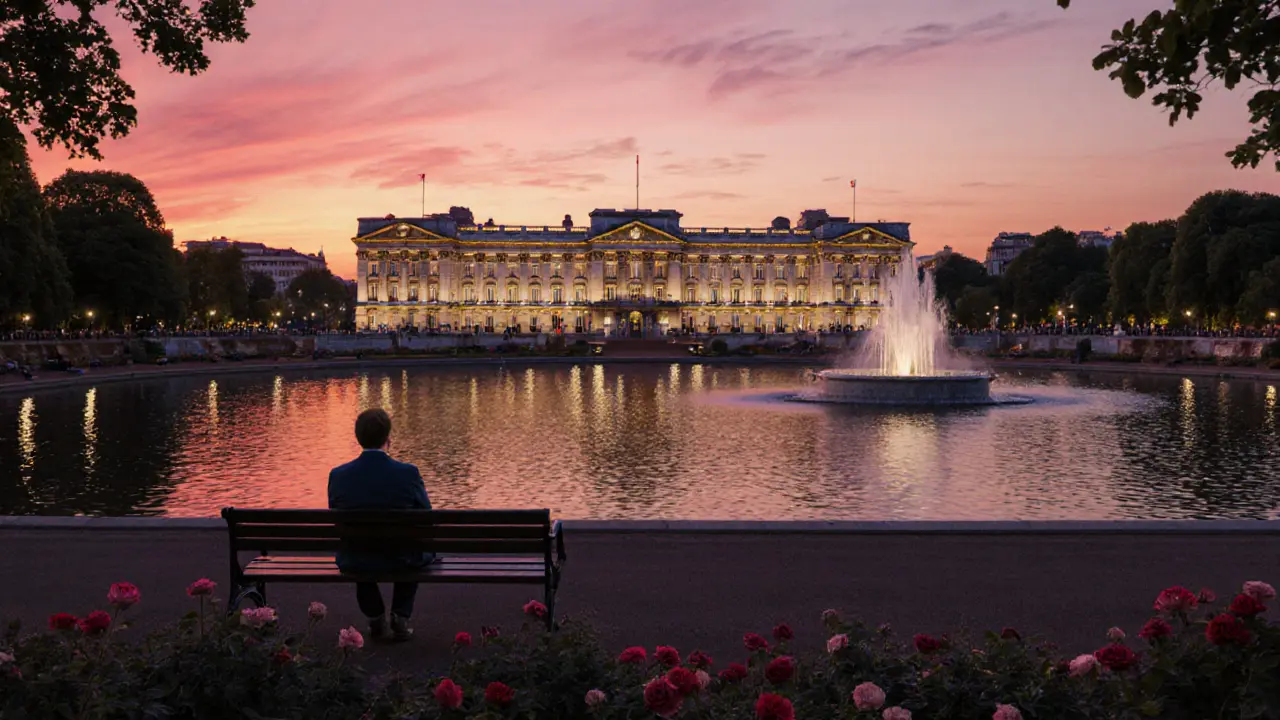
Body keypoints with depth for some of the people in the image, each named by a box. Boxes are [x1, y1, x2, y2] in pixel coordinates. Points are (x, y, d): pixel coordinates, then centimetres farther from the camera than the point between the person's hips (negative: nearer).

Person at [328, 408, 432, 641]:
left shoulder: (337, 475, -12)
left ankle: (375, 617, 38)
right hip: (401, 561, -2)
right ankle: (400, 616, 23)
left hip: (353, 562, 2)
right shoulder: (409, 474, -18)